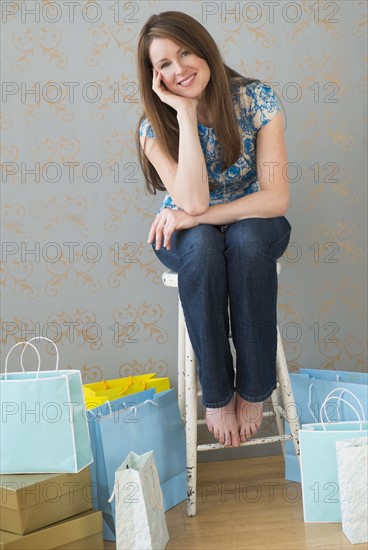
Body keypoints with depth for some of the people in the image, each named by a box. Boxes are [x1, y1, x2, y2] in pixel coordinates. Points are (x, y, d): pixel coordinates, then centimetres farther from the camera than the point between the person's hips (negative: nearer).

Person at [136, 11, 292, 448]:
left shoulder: (256, 99, -15)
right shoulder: (155, 126, -14)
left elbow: (276, 198, -21)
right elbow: (193, 201, -30)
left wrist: (198, 215, -27)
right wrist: (186, 113, -29)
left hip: (253, 226, 0)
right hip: (189, 235, 0)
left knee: (245, 240, -37)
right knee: (201, 245, -36)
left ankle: (253, 389, -21)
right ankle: (216, 394, -22)